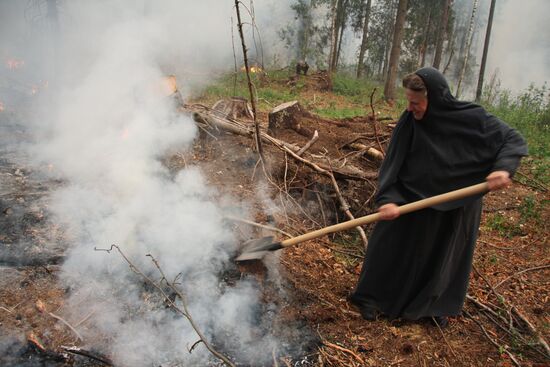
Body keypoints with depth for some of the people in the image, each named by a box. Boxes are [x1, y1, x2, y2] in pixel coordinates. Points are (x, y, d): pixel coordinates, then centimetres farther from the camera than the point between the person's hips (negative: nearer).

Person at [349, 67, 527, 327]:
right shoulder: (408, 123, -16)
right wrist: (386, 198, -30)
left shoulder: (472, 118, -17)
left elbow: (513, 140, -9)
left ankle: (435, 305, 42)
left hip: (456, 206, 1)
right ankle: (373, 297, 29)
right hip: (410, 201, 0)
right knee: (391, 248, 6)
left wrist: (504, 168, -28)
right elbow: (391, 164, -17)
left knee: (446, 257, 18)